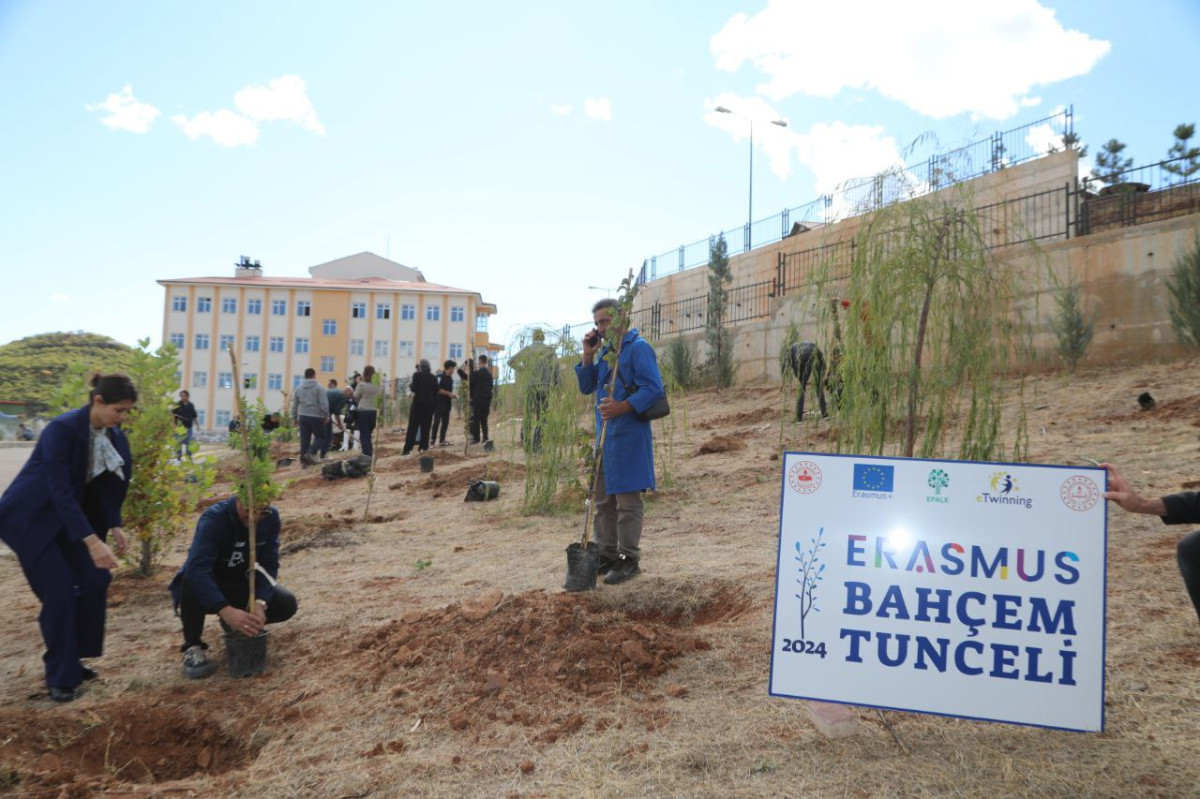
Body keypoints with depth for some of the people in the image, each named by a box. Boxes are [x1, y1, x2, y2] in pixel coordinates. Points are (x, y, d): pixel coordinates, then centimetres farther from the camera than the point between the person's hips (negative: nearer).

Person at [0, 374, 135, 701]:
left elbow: (108, 486, 3)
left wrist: (115, 526, -11)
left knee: (95, 579, -1)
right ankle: (60, 676, 3)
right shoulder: (62, 429, -28)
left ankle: (71, 659, 16)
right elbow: (61, 491, -31)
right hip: (31, 517, -7)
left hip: (67, 516, 7)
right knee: (60, 590, -11)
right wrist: (92, 541, -36)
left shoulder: (114, 437, -5)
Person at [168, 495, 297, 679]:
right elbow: (197, 569, -44)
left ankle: (235, 625, 12)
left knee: (287, 604, -18)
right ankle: (192, 646, -16)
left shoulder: (271, 517, -15)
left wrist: (260, 603, -35)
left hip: (240, 586, 4)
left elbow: (268, 565, -16)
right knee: (191, 581, -37)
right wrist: (226, 611, -56)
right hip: (206, 586, -4)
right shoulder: (213, 519, -30)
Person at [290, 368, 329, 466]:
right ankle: (311, 453, -15)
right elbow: (324, 404, -11)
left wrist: (294, 417, 20)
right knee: (319, 437, 6)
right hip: (316, 416, -5)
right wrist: (326, 415, -1)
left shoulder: (298, 388, 9)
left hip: (303, 416, 5)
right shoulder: (318, 388, -7)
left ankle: (303, 459, 8)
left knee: (304, 439, 9)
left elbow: (294, 405, 13)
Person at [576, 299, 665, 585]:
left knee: (627, 500, -2)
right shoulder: (604, 351, 17)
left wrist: (622, 407, -28)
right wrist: (588, 355, 5)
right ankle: (607, 554, 24)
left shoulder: (638, 348, -9)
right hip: (604, 435, 9)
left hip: (629, 435, -9)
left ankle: (629, 559, 7)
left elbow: (653, 388, -17)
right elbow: (586, 387, 17)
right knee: (603, 499, 14)